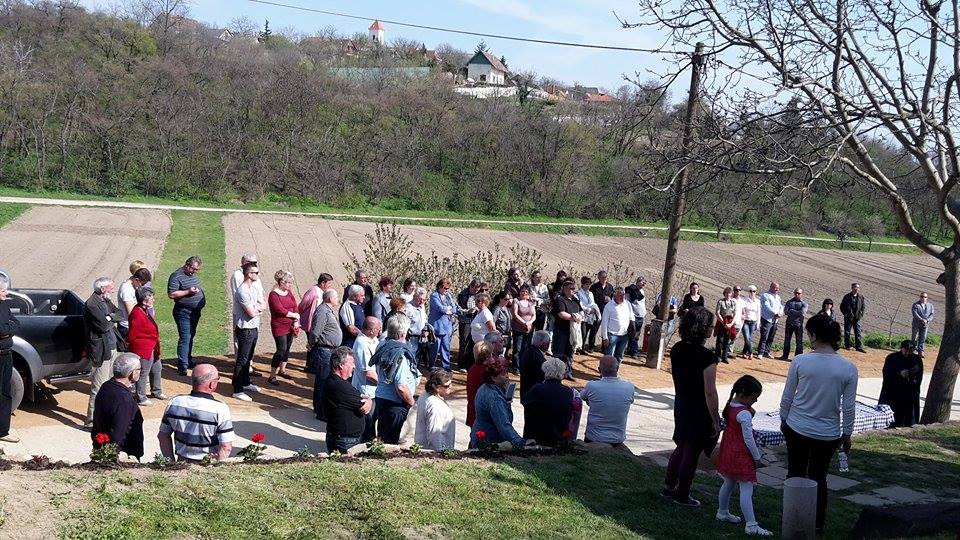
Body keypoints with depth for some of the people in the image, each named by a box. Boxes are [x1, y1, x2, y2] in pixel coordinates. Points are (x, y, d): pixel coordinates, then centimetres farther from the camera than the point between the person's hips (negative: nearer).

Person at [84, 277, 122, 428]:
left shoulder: (105, 301, 12)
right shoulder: (91, 304, -17)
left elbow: (119, 313, 12)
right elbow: (104, 326, -22)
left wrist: (110, 317, -8)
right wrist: (113, 321, -3)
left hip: (112, 347, 9)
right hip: (101, 349, -9)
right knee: (99, 387, -6)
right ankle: (92, 420, -1)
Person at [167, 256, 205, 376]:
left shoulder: (194, 275, 13)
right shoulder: (176, 276, -13)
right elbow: (171, 294, -20)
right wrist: (188, 292, -25)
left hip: (195, 311, 8)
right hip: (183, 312, -8)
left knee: (191, 336, 18)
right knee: (185, 338, -12)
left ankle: (188, 360, 30)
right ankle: (182, 366, -11)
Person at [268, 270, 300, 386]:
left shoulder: (289, 292, 9)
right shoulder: (274, 295, -12)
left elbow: (295, 307, 5)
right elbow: (280, 310, -20)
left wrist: (296, 323, -7)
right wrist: (294, 315, -9)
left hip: (290, 326, 7)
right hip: (279, 327, -7)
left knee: (287, 348, 13)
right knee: (281, 349, -11)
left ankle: (282, 370, 32)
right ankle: (272, 376, -6)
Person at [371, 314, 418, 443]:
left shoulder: (382, 346, -2)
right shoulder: (401, 356, -26)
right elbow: (401, 387, -30)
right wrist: (411, 402, -12)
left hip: (380, 397, 8)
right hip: (395, 404, -8)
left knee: (382, 435, 23)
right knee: (391, 441, 7)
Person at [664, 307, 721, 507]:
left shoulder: (677, 349, -3)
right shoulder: (706, 357, -25)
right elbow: (710, 393, -24)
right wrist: (715, 421, -17)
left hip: (681, 405, 7)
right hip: (699, 411, -7)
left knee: (681, 447, 23)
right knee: (691, 453, 8)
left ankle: (669, 486, 33)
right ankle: (682, 495, 20)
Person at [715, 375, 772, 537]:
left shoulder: (730, 405, 1)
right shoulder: (744, 414, -24)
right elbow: (748, 439, -20)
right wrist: (756, 457, -10)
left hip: (728, 451, 9)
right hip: (741, 455, -9)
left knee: (728, 482, 24)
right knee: (746, 489, -9)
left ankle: (723, 512, 38)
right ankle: (751, 525, -10)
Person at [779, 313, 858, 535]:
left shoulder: (800, 361, -14)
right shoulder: (848, 368, -11)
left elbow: (787, 396, -5)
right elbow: (849, 407, -5)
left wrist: (784, 419, 12)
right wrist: (847, 434, 8)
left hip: (797, 428, -1)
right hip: (828, 433, 1)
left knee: (795, 474, 16)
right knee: (818, 477, 17)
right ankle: (817, 524, 23)